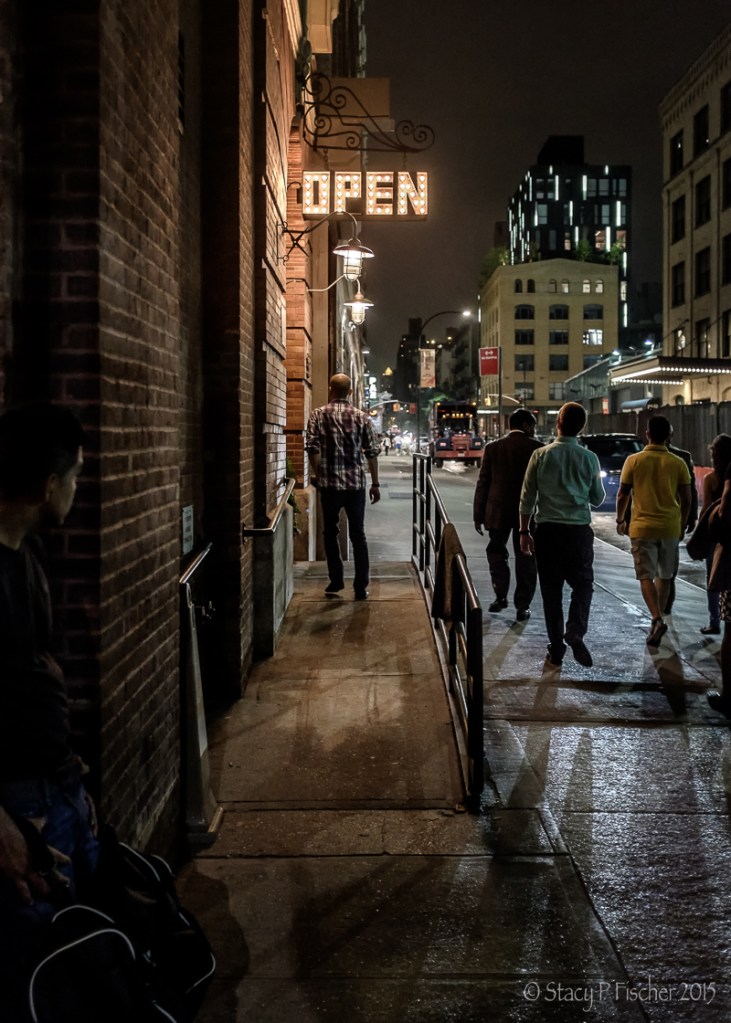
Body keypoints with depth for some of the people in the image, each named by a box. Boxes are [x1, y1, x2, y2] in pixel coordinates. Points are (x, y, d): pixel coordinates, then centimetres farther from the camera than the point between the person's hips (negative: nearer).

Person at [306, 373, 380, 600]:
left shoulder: (319, 415, -1)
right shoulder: (361, 417, 4)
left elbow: (313, 448, -8)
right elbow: (372, 452, 3)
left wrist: (317, 475, 5)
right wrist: (375, 484, 9)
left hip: (329, 483, -1)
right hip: (356, 483, 1)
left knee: (331, 532, 13)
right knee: (358, 535, 6)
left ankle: (336, 580, 15)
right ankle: (361, 587, 4)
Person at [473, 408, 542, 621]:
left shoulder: (493, 448, -1)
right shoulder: (536, 448, -6)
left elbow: (483, 483, 0)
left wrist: (478, 515, 5)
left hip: (498, 511, 1)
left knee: (496, 552, 20)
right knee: (525, 559, 7)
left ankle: (501, 596, 15)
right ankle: (522, 606, 9)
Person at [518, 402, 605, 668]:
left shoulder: (541, 455, -5)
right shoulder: (589, 458, -4)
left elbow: (527, 497, -2)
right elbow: (598, 499, 7)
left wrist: (524, 531, 7)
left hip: (547, 529, 0)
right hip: (579, 530, 0)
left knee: (551, 589, 8)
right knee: (582, 584, 13)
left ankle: (556, 650, 12)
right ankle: (575, 632, -10)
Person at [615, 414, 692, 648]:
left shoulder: (634, 461, -5)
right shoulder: (678, 463, -1)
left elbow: (622, 495, -1)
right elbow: (686, 500, 3)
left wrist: (620, 520, 14)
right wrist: (682, 525, 17)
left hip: (642, 527, -2)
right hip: (670, 527, 2)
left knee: (646, 576, -1)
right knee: (664, 576, 17)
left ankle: (657, 619, -20)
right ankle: (658, 618, 24)